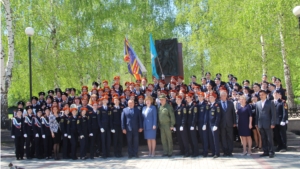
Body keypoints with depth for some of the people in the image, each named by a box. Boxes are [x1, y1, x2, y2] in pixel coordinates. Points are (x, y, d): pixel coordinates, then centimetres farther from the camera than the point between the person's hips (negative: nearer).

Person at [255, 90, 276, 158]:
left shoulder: (270, 103, 0)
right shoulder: (258, 103, 13)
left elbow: (273, 114, -3)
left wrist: (272, 123, -10)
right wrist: (256, 123, 7)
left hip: (268, 124, -4)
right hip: (260, 124, 4)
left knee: (269, 139, 1)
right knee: (263, 139, 7)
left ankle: (271, 152, 8)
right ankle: (265, 152, 14)